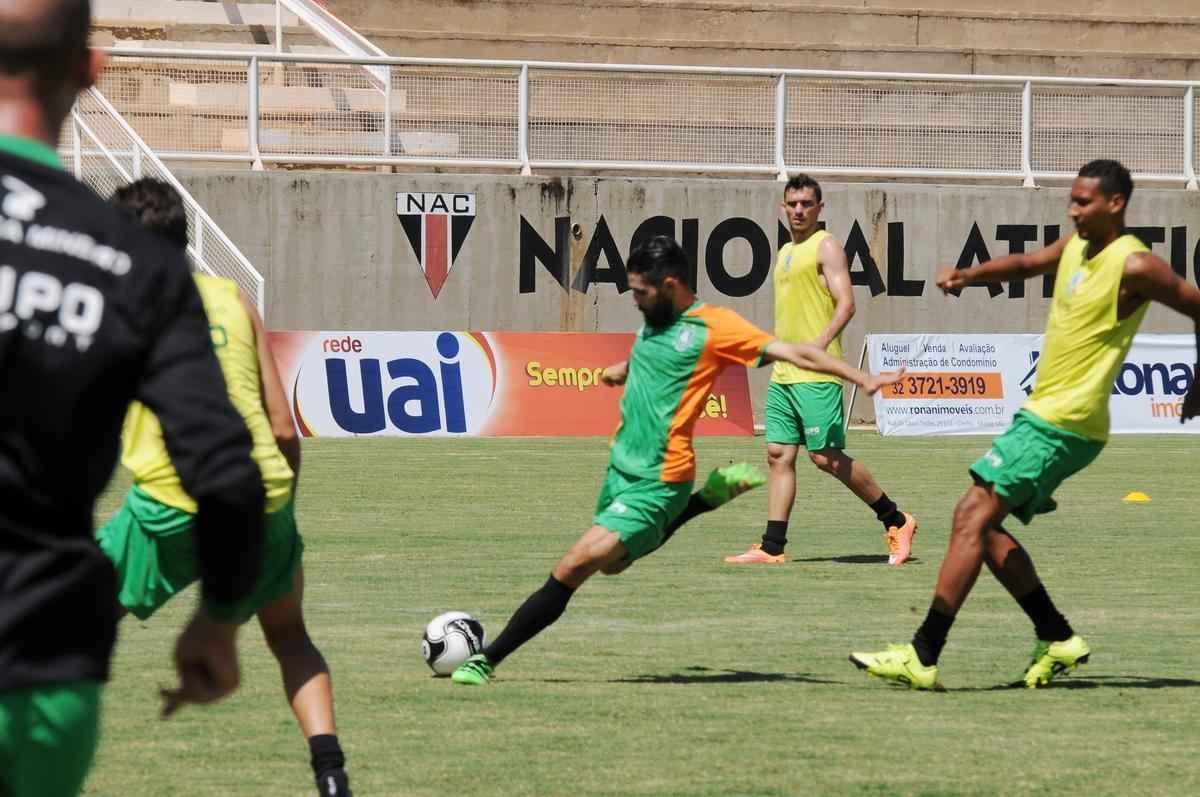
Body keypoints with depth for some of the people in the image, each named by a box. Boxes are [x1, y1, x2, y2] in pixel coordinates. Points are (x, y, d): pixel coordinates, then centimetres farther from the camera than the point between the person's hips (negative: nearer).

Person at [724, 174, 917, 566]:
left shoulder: (826, 247, -6)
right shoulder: (785, 252, 20)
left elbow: (846, 304, -15)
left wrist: (820, 344, -28)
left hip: (816, 374, -8)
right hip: (783, 374, 8)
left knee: (825, 455, -8)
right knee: (779, 455, 2)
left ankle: (896, 521, 4)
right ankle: (772, 546, 1)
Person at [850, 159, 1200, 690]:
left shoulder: (1133, 267, -15)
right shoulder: (1077, 246, 11)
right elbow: (1026, 264, 26)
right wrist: (968, 275, 7)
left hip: (1061, 426, -10)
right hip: (1043, 413, 10)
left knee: (972, 518, -14)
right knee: (981, 525, 11)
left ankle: (923, 657, -16)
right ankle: (1058, 639, 15)